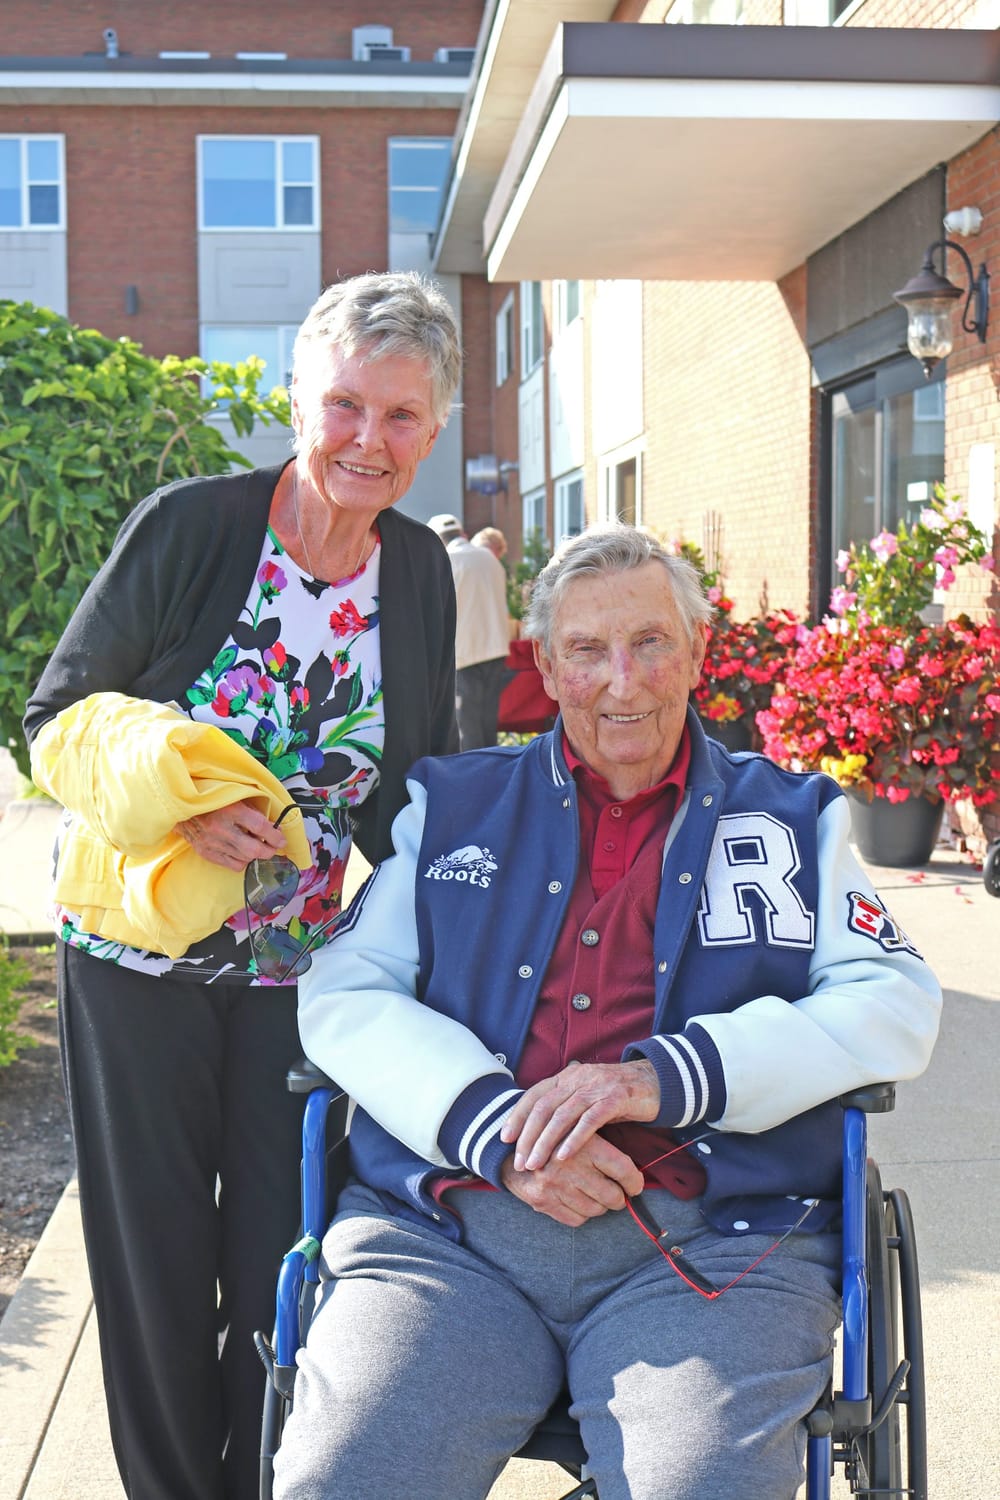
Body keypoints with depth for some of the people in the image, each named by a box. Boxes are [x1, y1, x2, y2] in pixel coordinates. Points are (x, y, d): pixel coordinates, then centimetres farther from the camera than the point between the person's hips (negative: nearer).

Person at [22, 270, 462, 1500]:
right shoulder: (189, 527, -12)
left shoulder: (419, 572, 0)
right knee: (153, 1258, 11)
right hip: (137, 953, -2)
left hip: (297, 969, 3)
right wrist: (168, 783, -25)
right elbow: (58, 717, -8)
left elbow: (419, 789, 10)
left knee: (285, 1265, 10)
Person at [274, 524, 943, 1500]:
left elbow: (896, 1004, 4)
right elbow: (341, 996, 7)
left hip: (707, 1241, 0)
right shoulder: (452, 807, 18)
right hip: (447, 1234, 1)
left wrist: (664, 1074, -11)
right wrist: (494, 1127, -11)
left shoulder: (790, 821, 17)